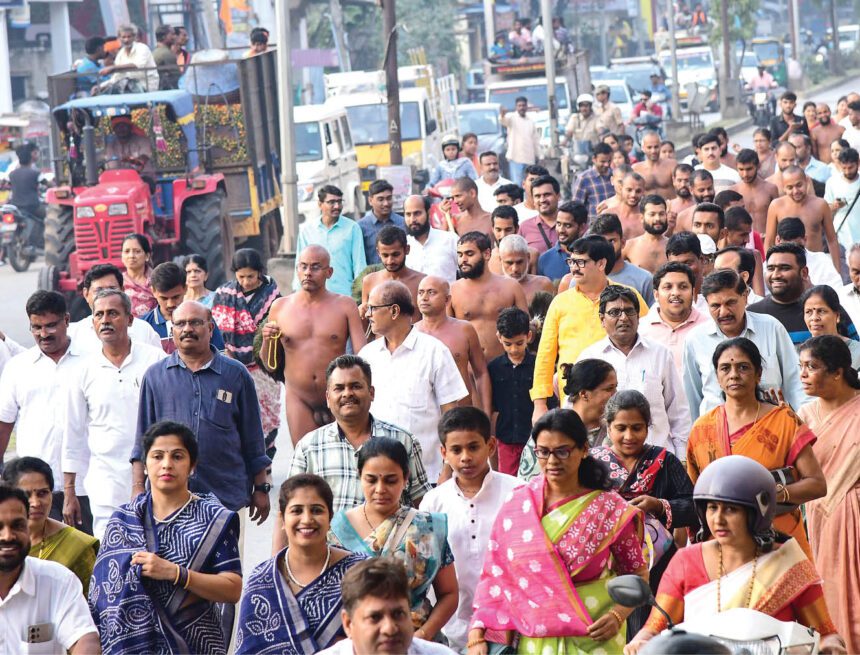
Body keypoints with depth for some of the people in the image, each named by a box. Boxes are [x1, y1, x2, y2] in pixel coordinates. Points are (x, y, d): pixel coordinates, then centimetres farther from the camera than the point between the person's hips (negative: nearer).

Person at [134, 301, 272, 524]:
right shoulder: (155, 376, 10)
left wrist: (261, 489, 8)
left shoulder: (236, 375, 7)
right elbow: (143, 439, 12)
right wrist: (138, 487, 4)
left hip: (226, 497, 0)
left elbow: (253, 440, 10)